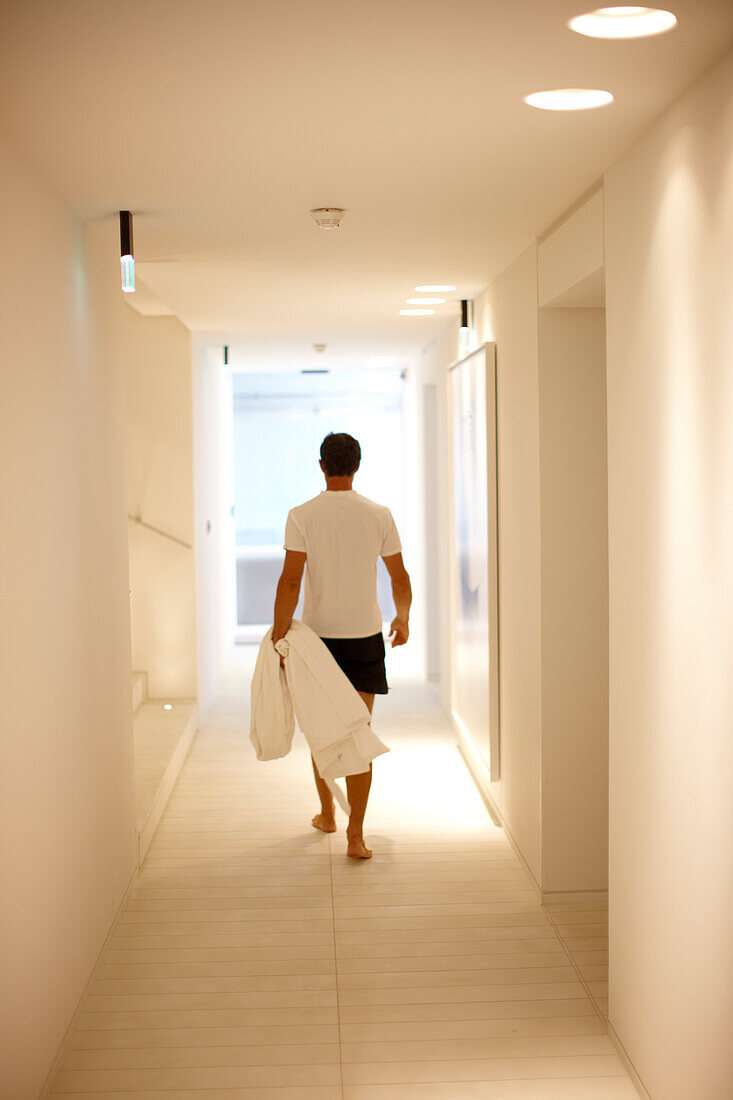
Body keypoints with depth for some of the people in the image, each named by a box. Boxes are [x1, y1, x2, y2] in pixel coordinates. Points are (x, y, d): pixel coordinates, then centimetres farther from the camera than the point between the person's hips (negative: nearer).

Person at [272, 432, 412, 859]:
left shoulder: (302, 516, -8)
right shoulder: (379, 515, -3)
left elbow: (291, 582, -14)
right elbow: (400, 578, 4)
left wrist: (279, 634, -9)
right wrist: (403, 619, 22)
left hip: (318, 634, 0)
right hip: (365, 636, 0)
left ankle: (327, 814, 32)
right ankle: (355, 835, -3)